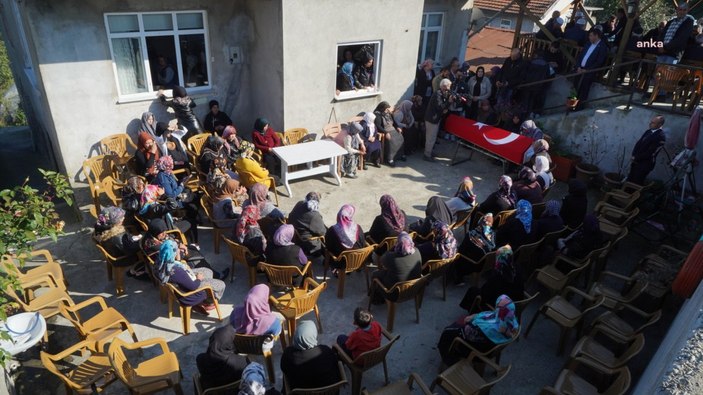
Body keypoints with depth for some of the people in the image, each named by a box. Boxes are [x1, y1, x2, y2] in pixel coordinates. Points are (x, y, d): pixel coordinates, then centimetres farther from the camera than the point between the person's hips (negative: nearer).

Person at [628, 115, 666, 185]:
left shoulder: (661, 136, -17)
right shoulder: (649, 131, 7)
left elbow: (650, 153, -19)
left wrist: (636, 158, -13)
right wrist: (633, 156, -3)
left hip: (645, 163, -7)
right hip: (636, 160, 7)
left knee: (636, 182, -1)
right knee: (630, 180, 11)